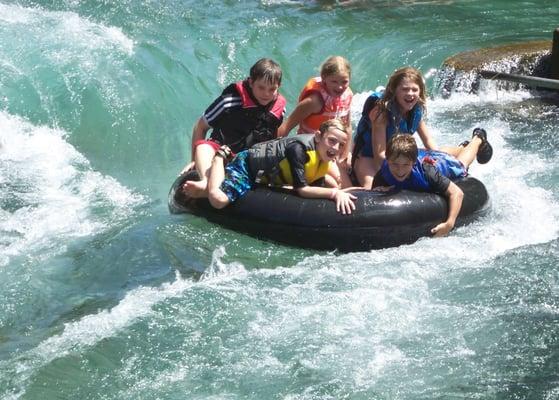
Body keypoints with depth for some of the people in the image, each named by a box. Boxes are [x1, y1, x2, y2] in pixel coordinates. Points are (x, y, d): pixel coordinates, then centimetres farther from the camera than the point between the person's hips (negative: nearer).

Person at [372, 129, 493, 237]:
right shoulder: (383, 174, -44)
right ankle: (462, 147, 68)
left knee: (461, 163, 33)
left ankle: (478, 138, 61)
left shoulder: (426, 171, -51)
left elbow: (457, 193, -50)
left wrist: (449, 224, -62)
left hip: (445, 164, -3)